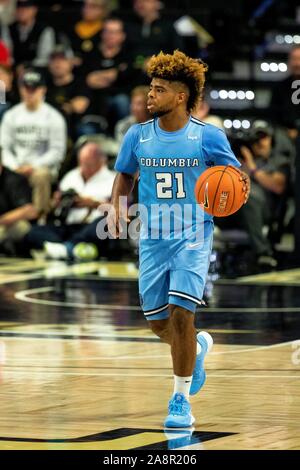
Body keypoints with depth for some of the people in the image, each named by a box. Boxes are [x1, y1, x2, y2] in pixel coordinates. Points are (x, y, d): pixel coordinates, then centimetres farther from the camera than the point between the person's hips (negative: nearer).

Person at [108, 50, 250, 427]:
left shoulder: (209, 137, -7)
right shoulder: (137, 135, 1)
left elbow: (234, 177, 2)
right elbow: (125, 175, 15)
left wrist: (239, 188, -22)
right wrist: (116, 205, -3)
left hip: (193, 236, -4)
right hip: (153, 238, 4)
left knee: (180, 313, -17)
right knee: (157, 322, 8)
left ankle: (181, 399, -5)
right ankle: (198, 347, 44)